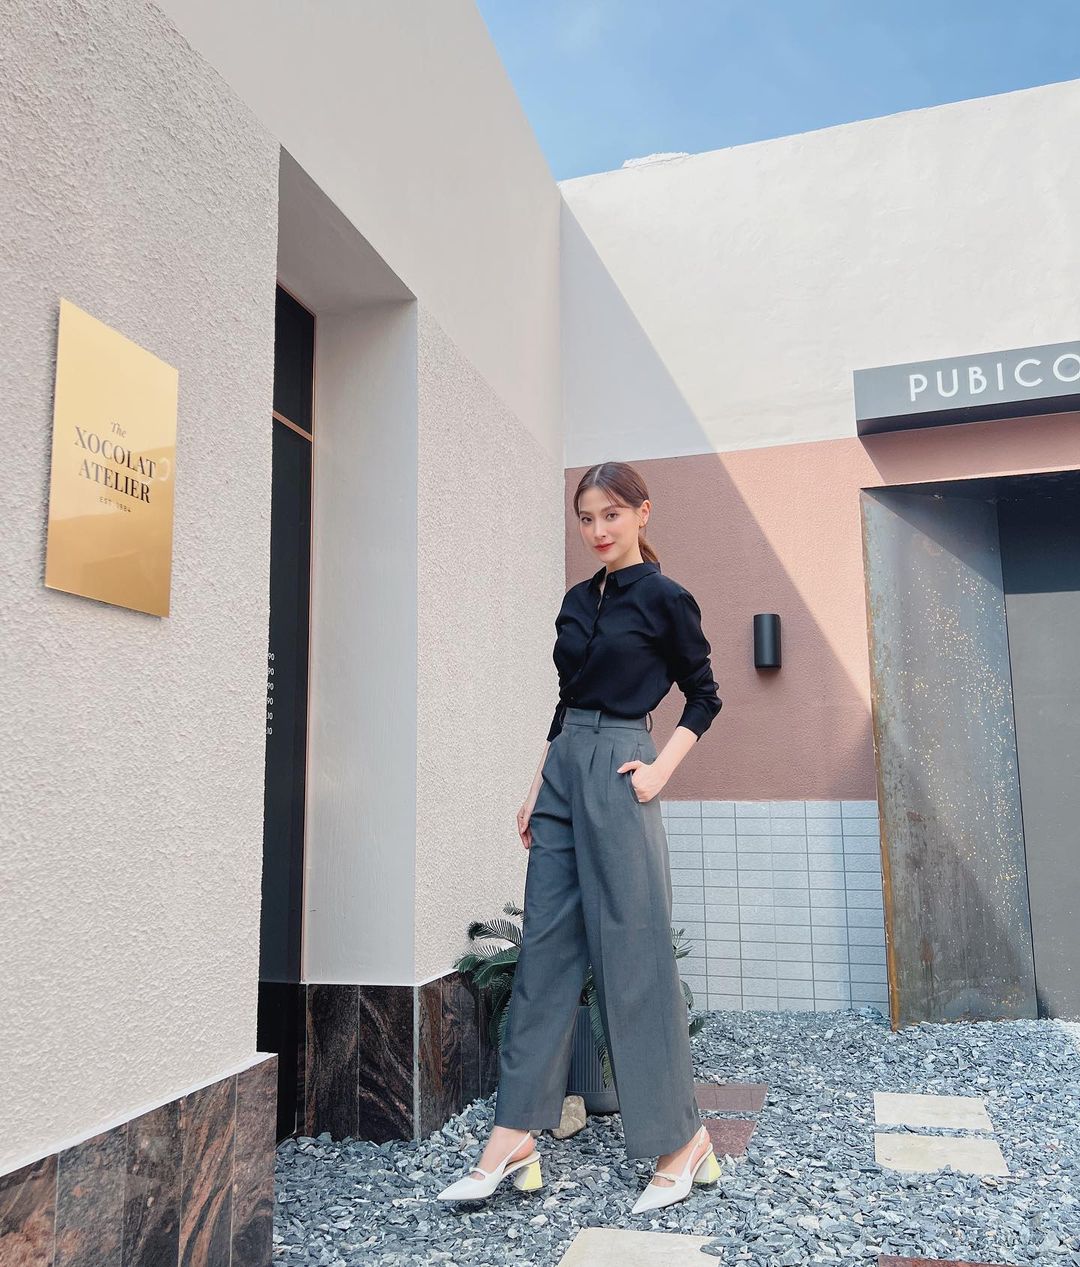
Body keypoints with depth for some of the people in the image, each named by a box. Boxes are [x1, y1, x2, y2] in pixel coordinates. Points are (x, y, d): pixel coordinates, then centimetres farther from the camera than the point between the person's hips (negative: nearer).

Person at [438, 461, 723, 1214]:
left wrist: (663, 770, -9)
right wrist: (537, 788, 15)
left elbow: (704, 697, 2)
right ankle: (514, 1140, 14)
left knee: (632, 955, -2)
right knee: (545, 951, 7)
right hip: (562, 771, 7)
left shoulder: (664, 599, -4)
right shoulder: (577, 600, 14)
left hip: (616, 774, -7)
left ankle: (684, 1140, 15)